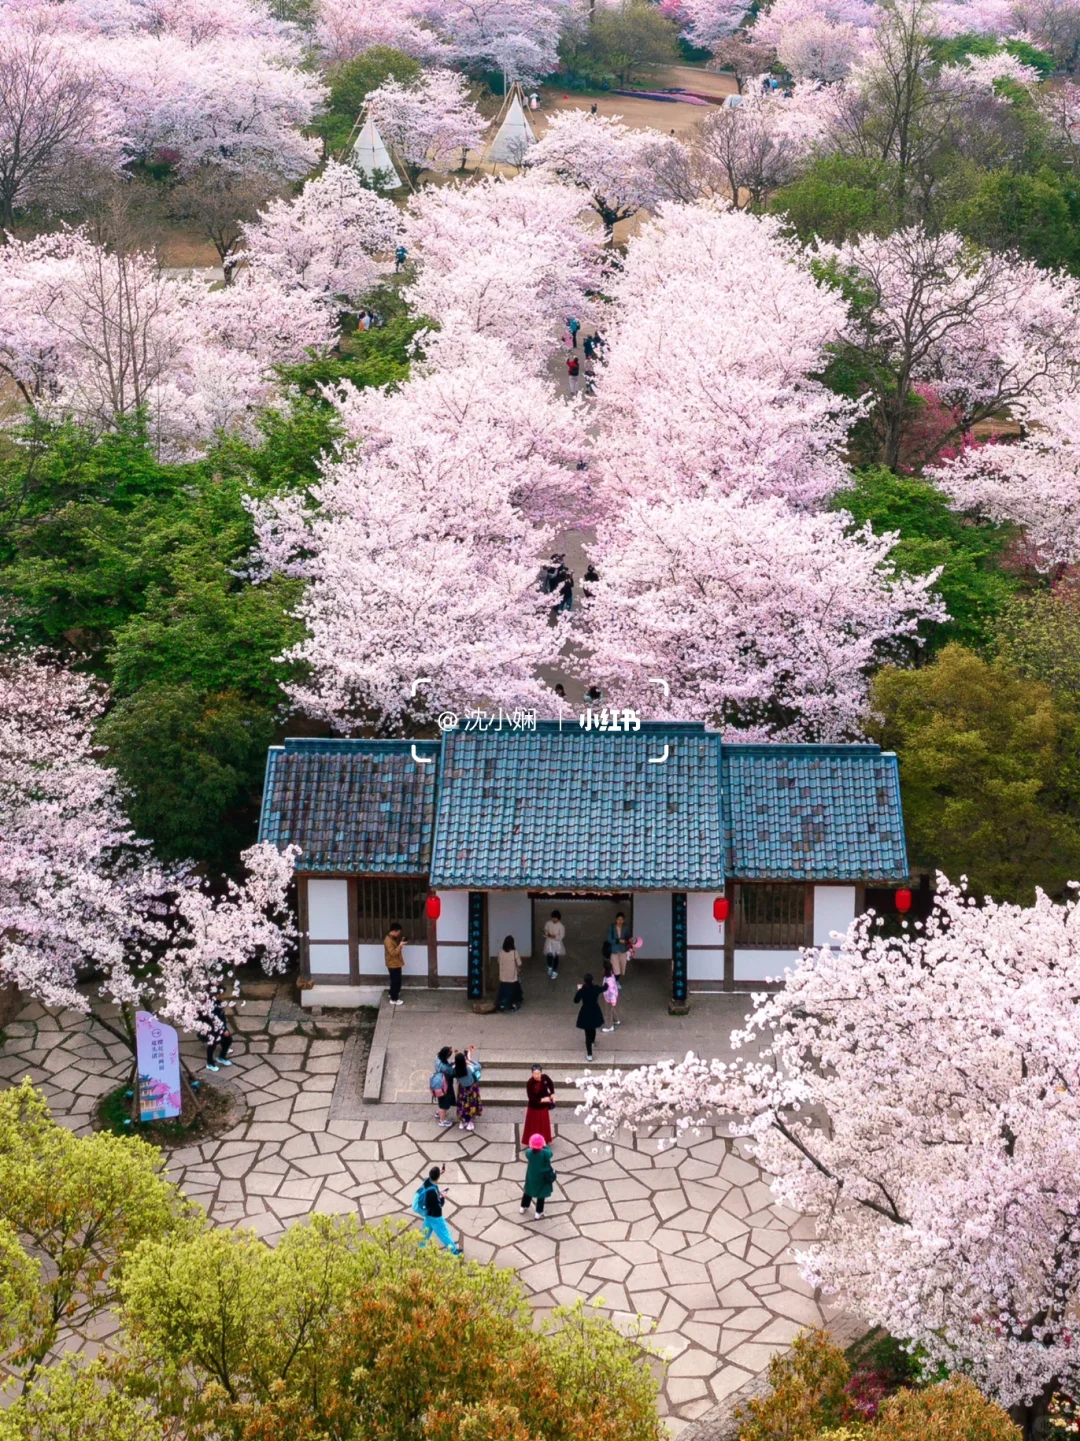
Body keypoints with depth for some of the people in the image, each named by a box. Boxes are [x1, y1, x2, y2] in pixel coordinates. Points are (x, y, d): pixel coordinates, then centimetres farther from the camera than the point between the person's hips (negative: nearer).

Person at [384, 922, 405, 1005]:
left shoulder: (393, 938, 5)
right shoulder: (388, 940, -25)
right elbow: (393, 952, -29)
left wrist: (400, 941, 5)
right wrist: (400, 945, -31)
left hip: (396, 963, 10)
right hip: (393, 964, -10)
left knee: (397, 980, 23)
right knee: (395, 981, -1)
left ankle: (393, 993, 41)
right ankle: (394, 999, 8)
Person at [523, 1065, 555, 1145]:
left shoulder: (545, 1077, -17)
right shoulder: (529, 1083, -29)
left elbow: (551, 1084, 6)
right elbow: (531, 1098, -27)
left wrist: (552, 1094, -3)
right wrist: (542, 1100, -36)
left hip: (544, 1107, 4)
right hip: (534, 1108, -4)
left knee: (544, 1125, 20)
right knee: (533, 1126, 8)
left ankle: (544, 1141, 39)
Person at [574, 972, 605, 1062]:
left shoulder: (582, 990, -23)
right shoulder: (596, 988, -15)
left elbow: (576, 1001, -8)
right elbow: (604, 988, 9)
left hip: (586, 1014, -3)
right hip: (595, 1013, 3)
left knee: (588, 1033, 6)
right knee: (593, 1030, 29)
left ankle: (589, 1055, 9)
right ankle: (591, 1042, 58)